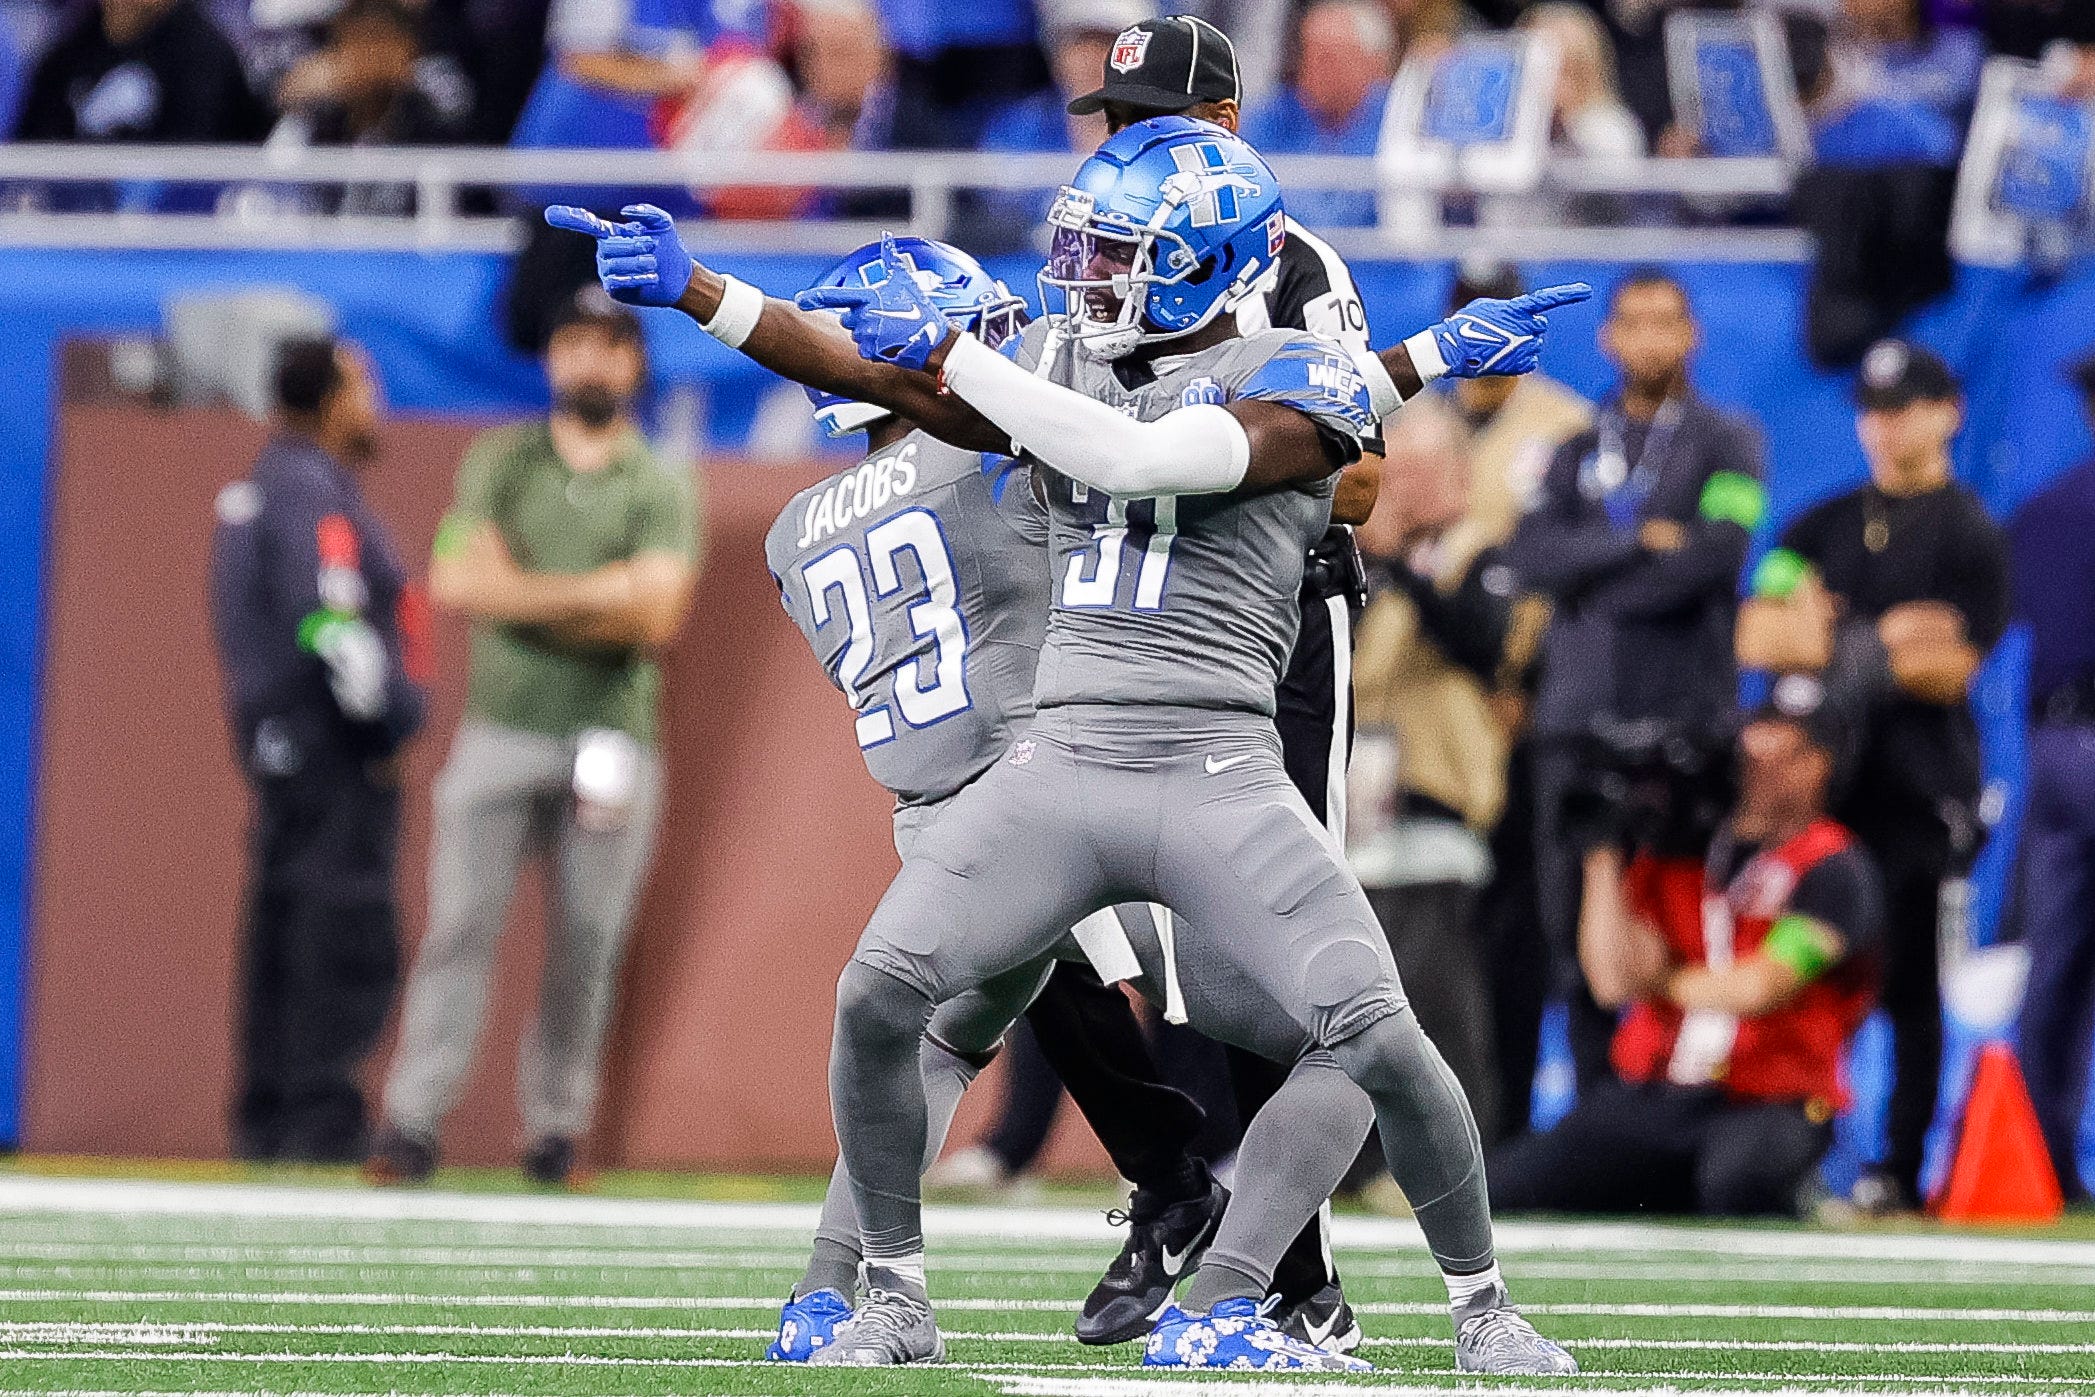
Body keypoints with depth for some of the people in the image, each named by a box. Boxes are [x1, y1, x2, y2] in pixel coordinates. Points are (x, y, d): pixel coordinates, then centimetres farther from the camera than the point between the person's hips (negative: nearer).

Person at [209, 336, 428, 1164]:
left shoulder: (263, 487, 17)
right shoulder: (314, 490, -14)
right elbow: (331, 620, -22)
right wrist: (391, 721, -15)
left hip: (276, 742, 10)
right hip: (332, 746, -10)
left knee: (284, 930, 13)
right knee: (348, 935, -10)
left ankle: (265, 1118, 16)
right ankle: (321, 1119, -13)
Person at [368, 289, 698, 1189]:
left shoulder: (661, 491, 6)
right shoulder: (500, 463, 10)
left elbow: (655, 617, -8)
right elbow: (455, 583, -5)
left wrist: (521, 593, -7)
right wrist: (595, 595, -9)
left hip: (610, 737, 0)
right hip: (502, 734, 0)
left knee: (588, 945, -1)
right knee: (460, 924, -8)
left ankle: (555, 1127, 7)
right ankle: (413, 1123, -11)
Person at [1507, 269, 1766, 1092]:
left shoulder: (1725, 443, 7)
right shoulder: (1578, 447, 16)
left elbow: (1716, 556, -9)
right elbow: (1533, 555, 1)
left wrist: (1589, 586, -4)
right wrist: (1639, 541, -10)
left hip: (1682, 715, -4)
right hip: (1577, 716, 4)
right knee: (1575, 916, 2)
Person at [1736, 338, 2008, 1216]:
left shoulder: (1970, 536, 1)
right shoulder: (1821, 528, 17)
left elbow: (1949, 670, -9)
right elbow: (1755, 639, 5)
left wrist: (1827, 639, -8)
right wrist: (1884, 637, -7)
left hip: (1919, 788, -5)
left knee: (1909, 985, -4)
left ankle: (1901, 1169, -2)